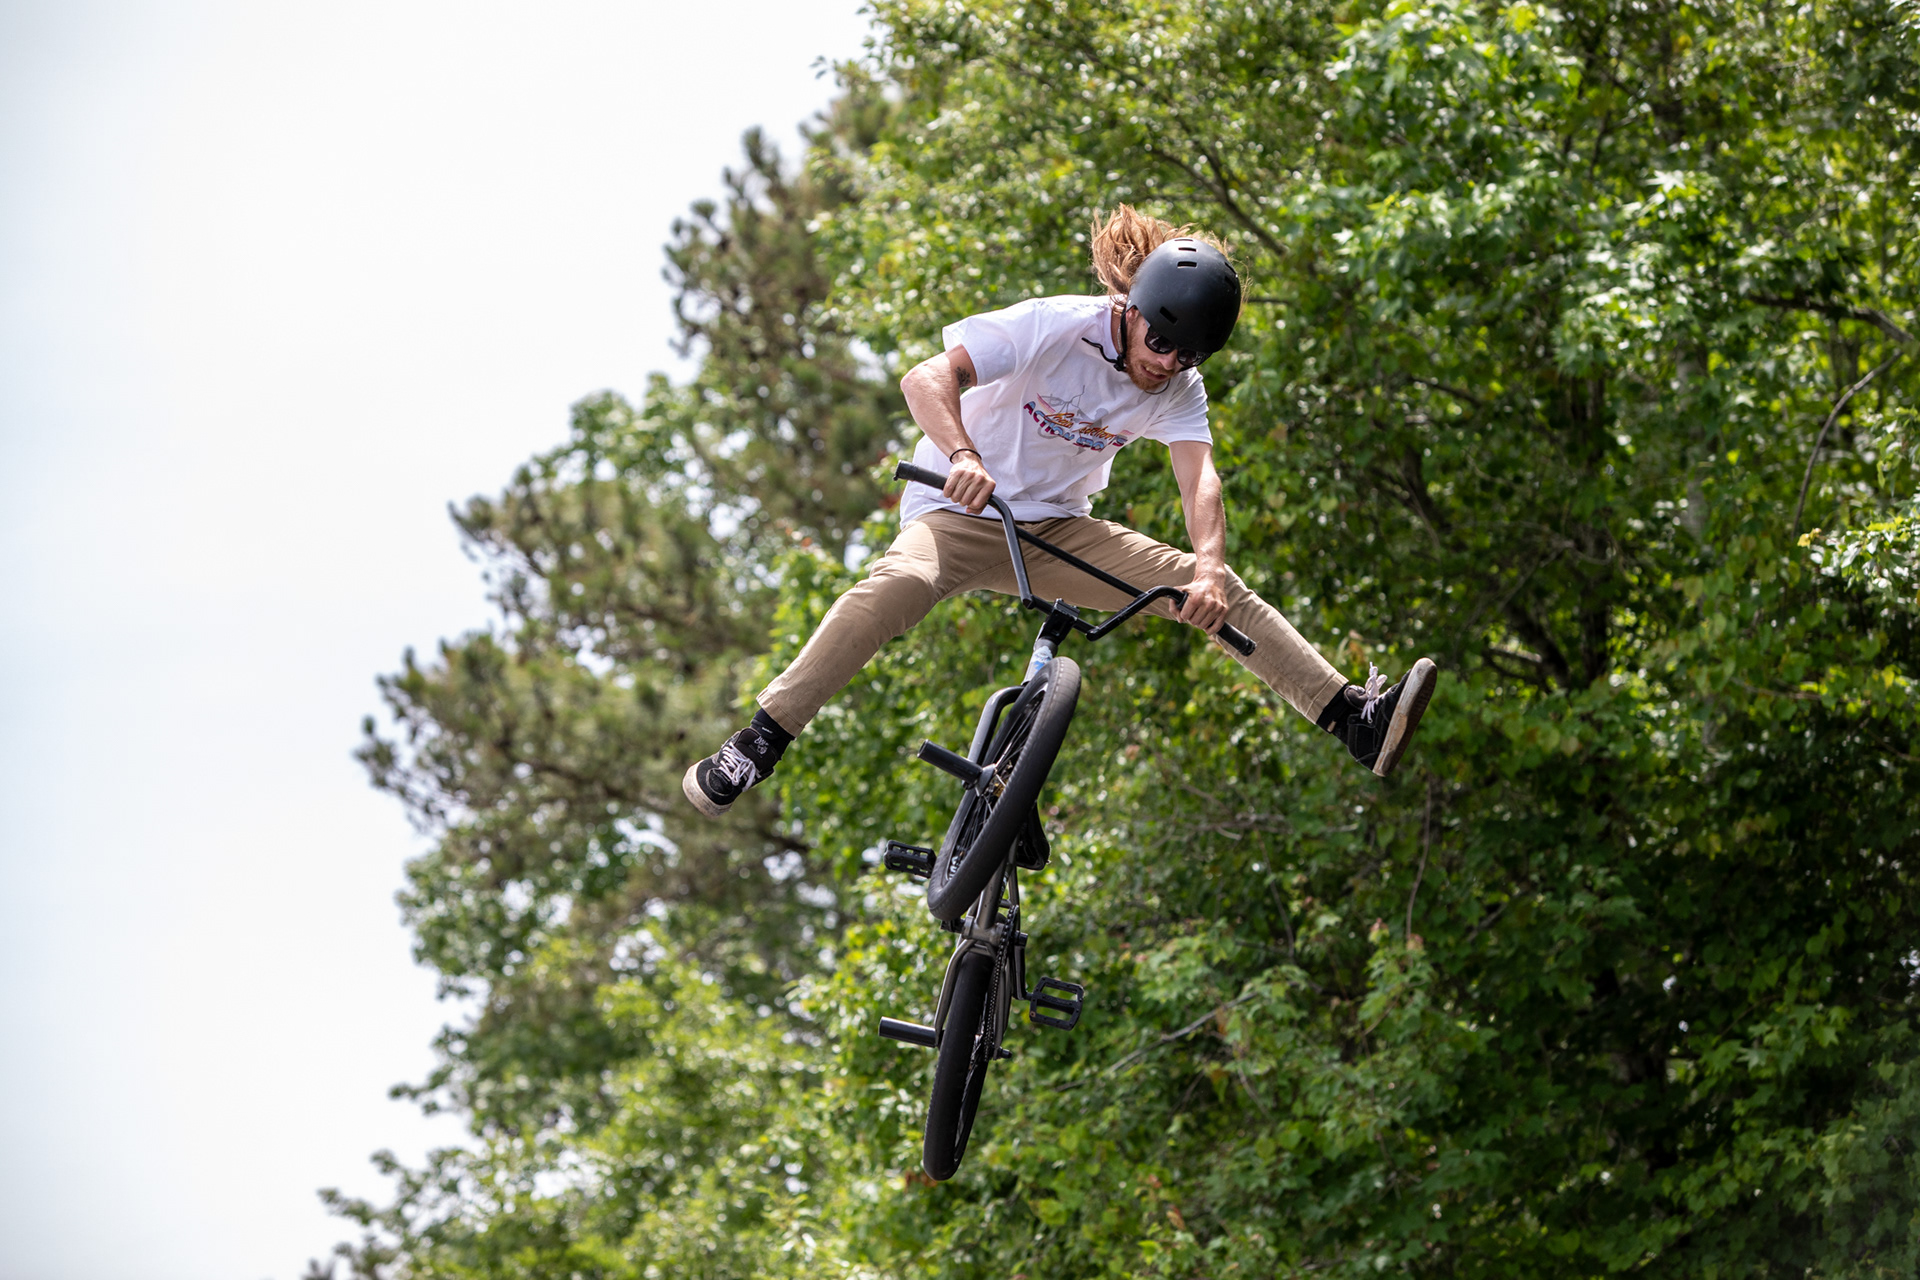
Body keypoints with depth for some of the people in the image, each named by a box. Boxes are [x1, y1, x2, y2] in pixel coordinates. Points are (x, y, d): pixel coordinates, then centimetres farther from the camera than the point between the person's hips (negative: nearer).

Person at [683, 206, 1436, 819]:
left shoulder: (1178, 389, -3)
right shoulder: (1051, 327, -19)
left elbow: (1199, 477, -19)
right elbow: (926, 379, -29)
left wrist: (1210, 566, -39)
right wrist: (961, 455, -49)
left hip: (1061, 531, 5)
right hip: (960, 515, -5)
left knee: (1220, 595, -11)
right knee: (900, 584, -39)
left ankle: (1357, 720, -11)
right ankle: (755, 748, -40)